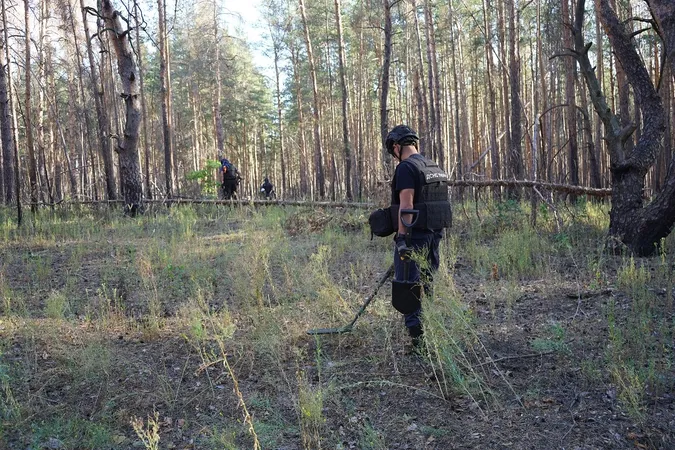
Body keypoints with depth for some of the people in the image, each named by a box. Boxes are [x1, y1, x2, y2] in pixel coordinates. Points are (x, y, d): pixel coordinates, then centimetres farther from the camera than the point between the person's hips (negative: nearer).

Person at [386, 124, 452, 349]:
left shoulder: (406, 168, -13)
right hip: (434, 233, 9)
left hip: (414, 235, -9)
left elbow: (406, 205, -22)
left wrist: (402, 238, -24)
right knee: (425, 284, 17)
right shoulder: (435, 167, 14)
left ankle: (417, 336, -6)